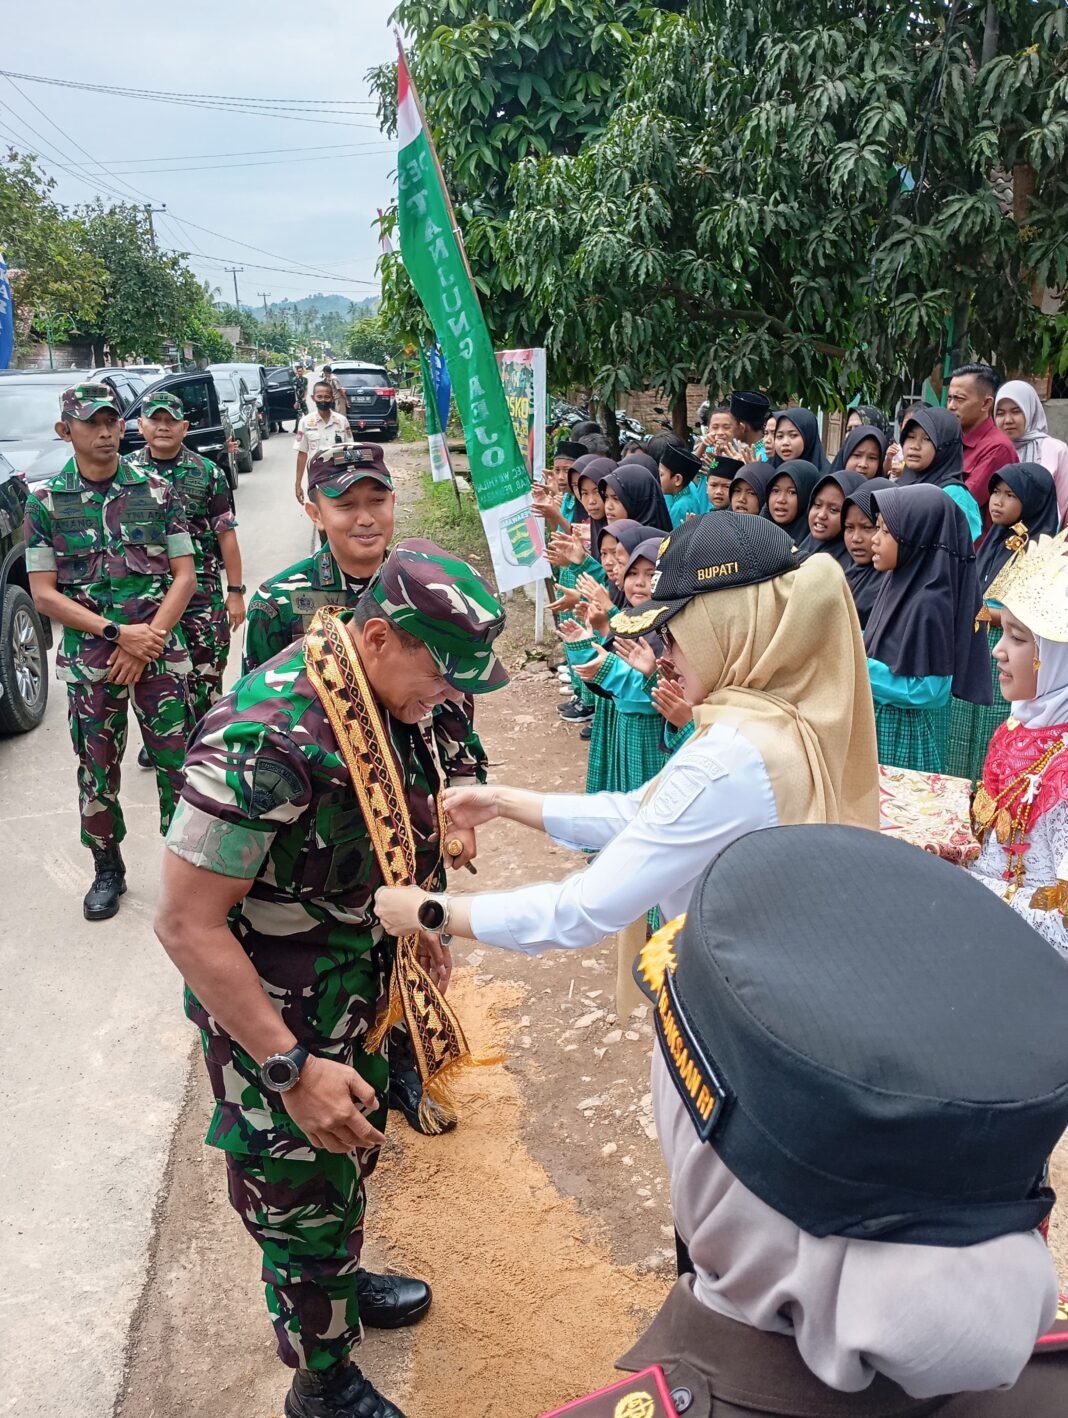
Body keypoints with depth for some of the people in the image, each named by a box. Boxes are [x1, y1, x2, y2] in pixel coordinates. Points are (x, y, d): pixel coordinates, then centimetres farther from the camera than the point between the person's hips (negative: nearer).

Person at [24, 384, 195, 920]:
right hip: (89, 660, 1)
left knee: (176, 763, 0)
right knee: (97, 771, 9)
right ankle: (107, 870, 26)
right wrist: (119, 634, -13)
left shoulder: (157, 490, 1)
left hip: (159, 652, 0)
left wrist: (146, 642, -11)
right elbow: (43, 594, -2)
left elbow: (183, 576, 1)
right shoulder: (45, 501, 1)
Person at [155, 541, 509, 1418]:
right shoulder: (265, 740, -34)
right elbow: (187, 924, -29)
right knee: (303, 1205, 13)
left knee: (349, 1166, 28)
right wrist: (291, 1068, -27)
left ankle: (341, 1283, 56)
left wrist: (419, 930, 16)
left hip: (362, 1000, 8)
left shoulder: (384, 702, -6)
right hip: (278, 1026, -8)